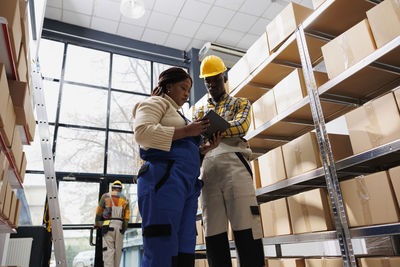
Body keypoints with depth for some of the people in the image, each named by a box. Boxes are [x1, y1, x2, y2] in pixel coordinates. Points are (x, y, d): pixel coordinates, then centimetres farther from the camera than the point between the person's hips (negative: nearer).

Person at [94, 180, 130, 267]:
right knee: (118, 249, 9)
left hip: (108, 225, -2)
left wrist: (96, 223, 23)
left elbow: (99, 211, 10)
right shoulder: (125, 199, 14)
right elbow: (126, 217, 10)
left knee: (108, 249, -6)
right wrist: (124, 229, 17)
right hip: (120, 226, 2)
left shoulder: (106, 196, 8)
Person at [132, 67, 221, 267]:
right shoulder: (156, 103, 10)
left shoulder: (178, 115, 34)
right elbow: (142, 132, -11)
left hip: (188, 185, 9)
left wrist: (206, 149, 13)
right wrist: (185, 132, -10)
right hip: (164, 180, -8)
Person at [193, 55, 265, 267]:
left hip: (234, 164, -3)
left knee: (245, 228, -10)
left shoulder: (240, 104, 18)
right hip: (207, 172, 3)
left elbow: (240, 127, -5)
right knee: (213, 232, -1)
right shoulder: (199, 112, 28)